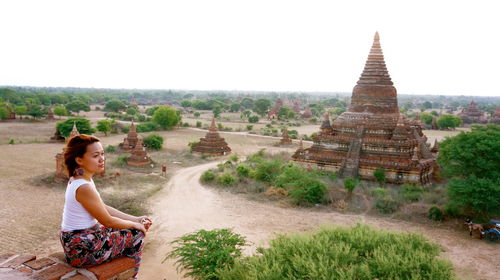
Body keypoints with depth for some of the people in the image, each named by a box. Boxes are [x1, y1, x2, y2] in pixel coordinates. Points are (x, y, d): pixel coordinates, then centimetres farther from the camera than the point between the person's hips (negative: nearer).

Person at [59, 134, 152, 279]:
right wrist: (135, 225, -3)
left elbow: (104, 208, 8)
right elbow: (108, 221, -19)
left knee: (127, 229, 22)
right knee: (136, 235, 2)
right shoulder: (84, 188, -27)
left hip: (75, 241, 9)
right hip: (82, 250, -9)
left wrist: (135, 219, 5)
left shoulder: (78, 179, 3)